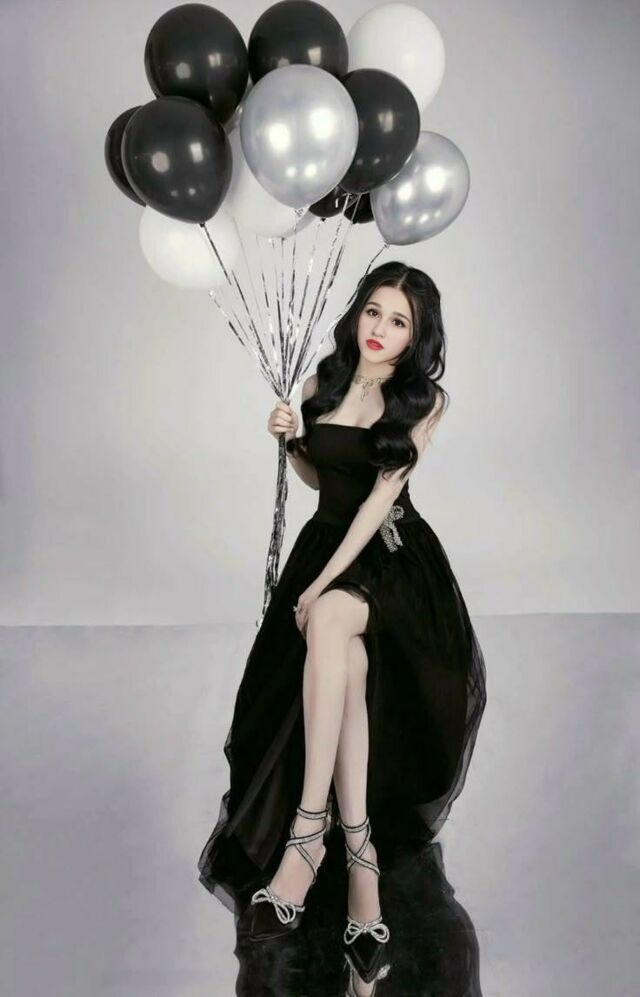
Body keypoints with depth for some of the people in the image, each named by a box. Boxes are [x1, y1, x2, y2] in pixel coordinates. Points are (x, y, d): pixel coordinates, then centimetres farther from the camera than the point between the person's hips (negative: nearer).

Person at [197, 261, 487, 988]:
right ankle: (360, 861, -30)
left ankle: (308, 828, -35)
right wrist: (289, 442, -3)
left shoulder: (424, 400, -4)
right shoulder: (321, 384, 6)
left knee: (332, 620, -37)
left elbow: (381, 495, -14)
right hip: (325, 541, 3)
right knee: (346, 660, -29)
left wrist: (322, 585, -21)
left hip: (391, 555, -3)